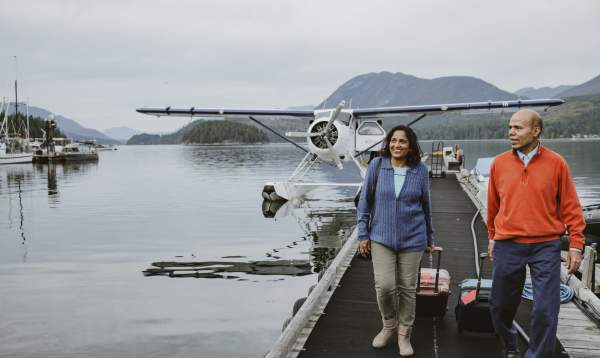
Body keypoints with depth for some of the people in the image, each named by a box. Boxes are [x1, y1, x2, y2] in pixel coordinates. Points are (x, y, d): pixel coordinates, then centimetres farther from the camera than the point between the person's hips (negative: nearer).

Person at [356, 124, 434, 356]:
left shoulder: (420, 170, -1)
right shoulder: (377, 165, -4)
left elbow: (425, 205, 9)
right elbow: (365, 201, 1)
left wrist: (429, 238, 15)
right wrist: (363, 234, -1)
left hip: (412, 239, 1)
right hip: (381, 237, -1)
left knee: (407, 288, 7)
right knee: (384, 286, -8)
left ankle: (404, 334, 25)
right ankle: (389, 326, 21)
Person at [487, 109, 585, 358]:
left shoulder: (556, 163, -2)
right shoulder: (499, 163, 3)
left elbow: (570, 206, 1)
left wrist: (576, 245, -1)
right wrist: (492, 238, 19)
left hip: (545, 247, -2)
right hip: (507, 246, 2)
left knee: (546, 310, -2)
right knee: (500, 304, 12)